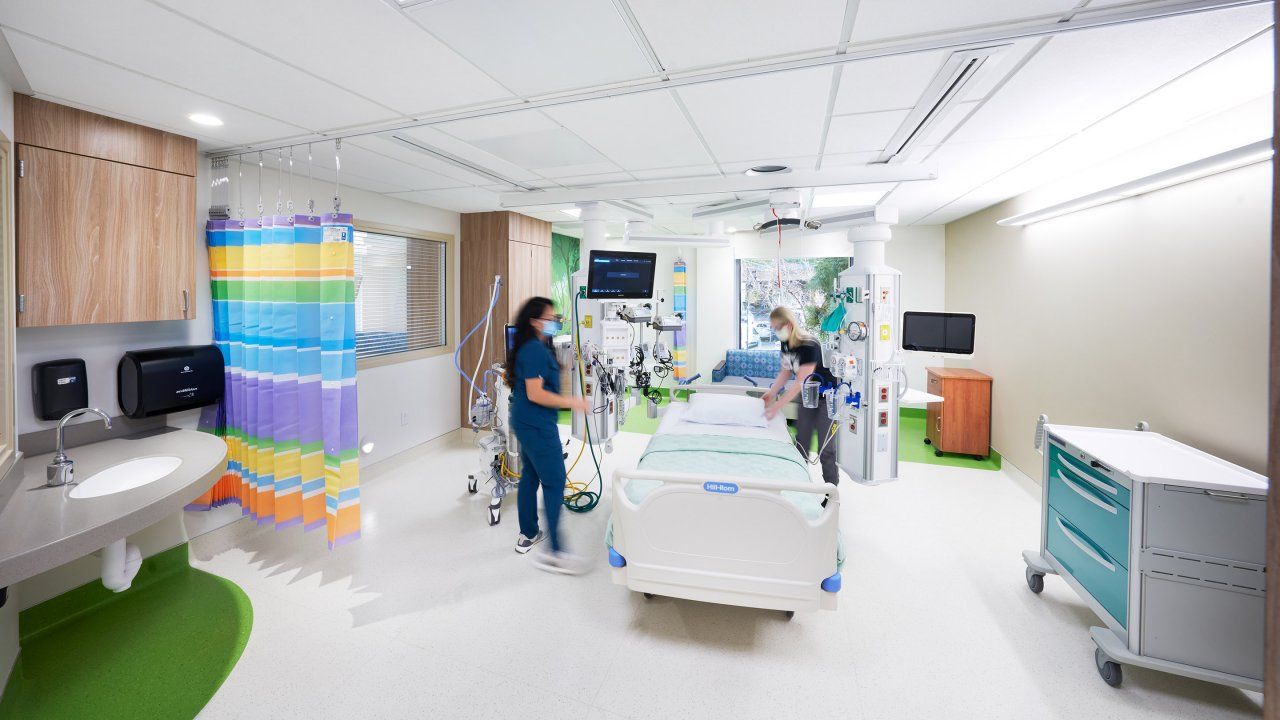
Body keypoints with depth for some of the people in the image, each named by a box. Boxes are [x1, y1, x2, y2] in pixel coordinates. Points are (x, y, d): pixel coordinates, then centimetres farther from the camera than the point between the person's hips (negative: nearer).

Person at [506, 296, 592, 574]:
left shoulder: (533, 347, 12)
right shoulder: (535, 350, -20)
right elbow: (535, 394, -24)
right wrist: (571, 402, -21)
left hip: (526, 424, 11)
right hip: (537, 426, -10)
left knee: (530, 477, 18)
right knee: (554, 484, -6)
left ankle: (528, 535, 31)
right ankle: (553, 552, -2)